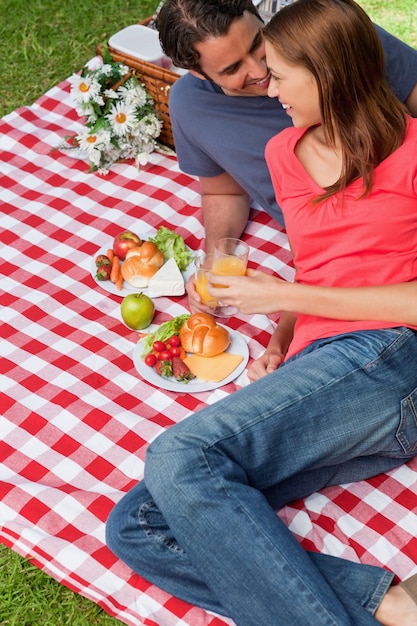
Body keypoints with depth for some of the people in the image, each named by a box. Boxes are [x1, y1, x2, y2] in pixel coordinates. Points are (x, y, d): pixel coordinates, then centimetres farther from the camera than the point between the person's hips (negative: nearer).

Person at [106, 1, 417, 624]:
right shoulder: (285, 152, 21)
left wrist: (288, 295, -6)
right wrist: (279, 344, 10)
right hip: (312, 386, 8)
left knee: (178, 458, -29)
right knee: (134, 527, -12)